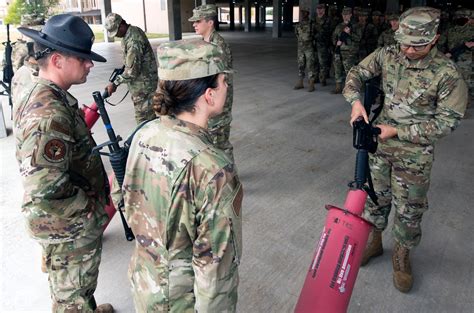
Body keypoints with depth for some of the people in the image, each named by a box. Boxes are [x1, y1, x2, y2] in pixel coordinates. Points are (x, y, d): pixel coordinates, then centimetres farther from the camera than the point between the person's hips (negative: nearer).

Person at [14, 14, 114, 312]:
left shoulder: (34, 92, 1)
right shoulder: (49, 112, -31)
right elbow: (45, 189, -37)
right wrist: (89, 205, -22)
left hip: (64, 221, 9)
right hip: (70, 226, -9)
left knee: (71, 288, 31)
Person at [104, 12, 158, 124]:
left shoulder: (133, 40, -25)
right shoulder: (134, 30, 6)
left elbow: (132, 71, -24)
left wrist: (115, 83, -18)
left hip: (143, 86, -10)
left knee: (143, 118, -3)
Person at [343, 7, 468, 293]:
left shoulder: (447, 74, -17)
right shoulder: (388, 55, -6)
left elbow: (448, 120, -14)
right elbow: (356, 74, 6)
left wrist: (397, 131, -17)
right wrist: (356, 101, -15)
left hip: (414, 155, -3)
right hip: (380, 144, 4)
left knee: (409, 210, 8)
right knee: (376, 197, 17)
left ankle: (402, 256, 32)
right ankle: (374, 242, 40)